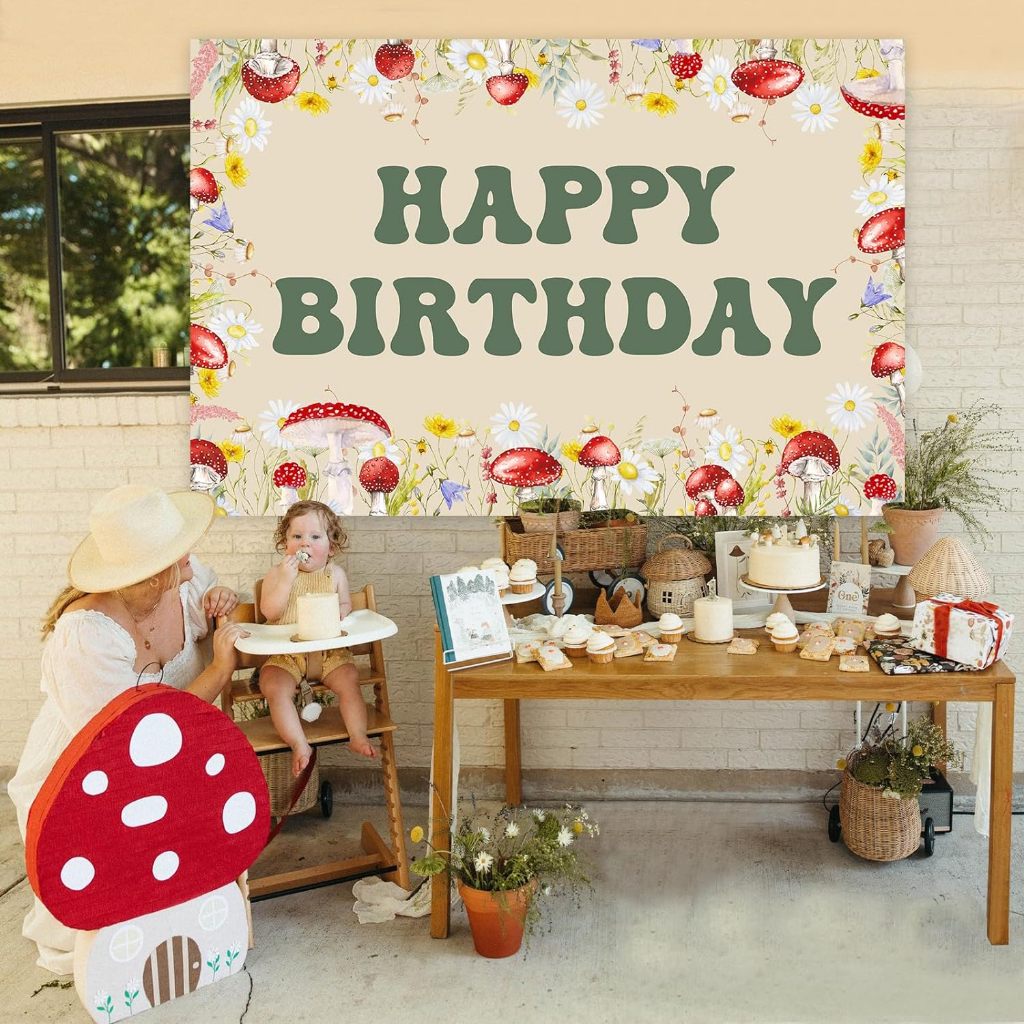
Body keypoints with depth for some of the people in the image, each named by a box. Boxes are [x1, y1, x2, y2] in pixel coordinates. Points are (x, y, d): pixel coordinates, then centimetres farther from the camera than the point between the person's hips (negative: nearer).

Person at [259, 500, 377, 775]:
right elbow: (269, 612, -14)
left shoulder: (335, 574, 6)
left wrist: (336, 614, -13)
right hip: (285, 655, -1)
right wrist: (286, 580, -24)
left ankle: (358, 736, -13)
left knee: (349, 680, -23)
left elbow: (346, 605, 11)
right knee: (275, 688, -26)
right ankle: (299, 745, -22)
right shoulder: (276, 574, -1)